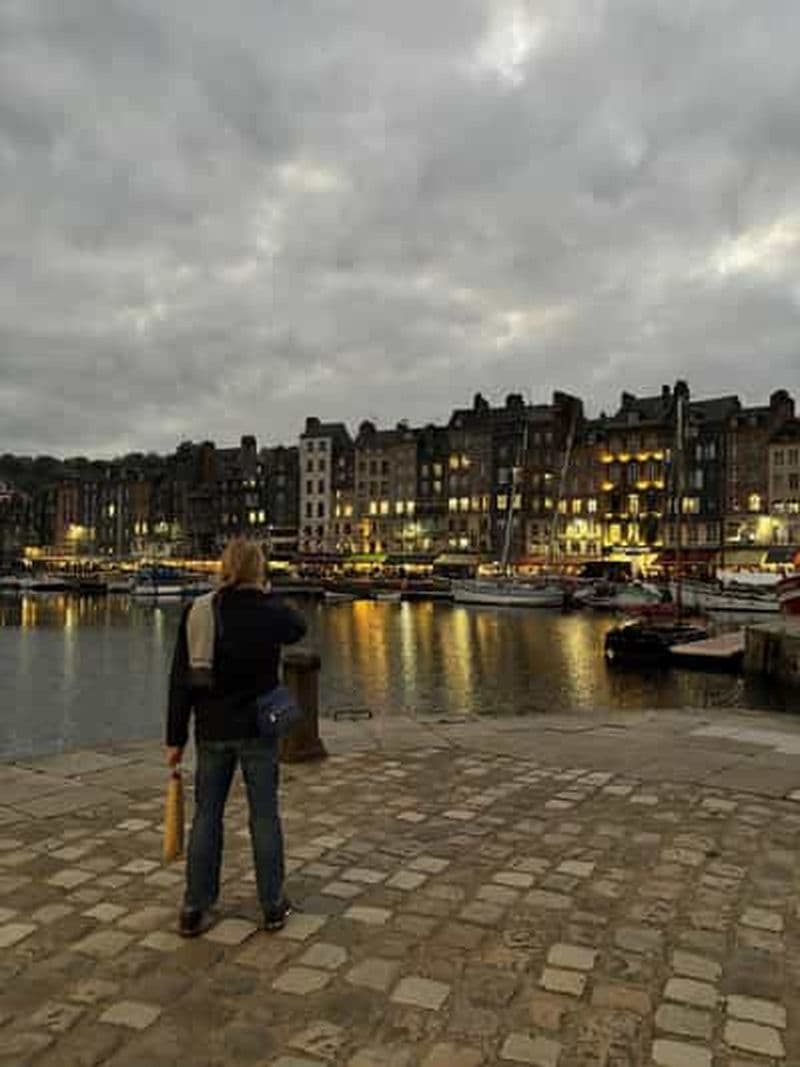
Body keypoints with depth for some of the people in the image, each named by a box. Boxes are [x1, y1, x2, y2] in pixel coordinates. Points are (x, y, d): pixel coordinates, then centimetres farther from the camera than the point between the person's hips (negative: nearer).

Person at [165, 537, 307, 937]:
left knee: (206, 816, 12)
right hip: (258, 730, -1)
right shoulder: (271, 612, -9)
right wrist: (266, 595, 11)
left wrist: (176, 739, 2)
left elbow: (180, 680, -5)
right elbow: (299, 628, 16)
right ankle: (273, 906, 21)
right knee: (265, 815, 10)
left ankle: (194, 910, 19)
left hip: (212, 731, 2)